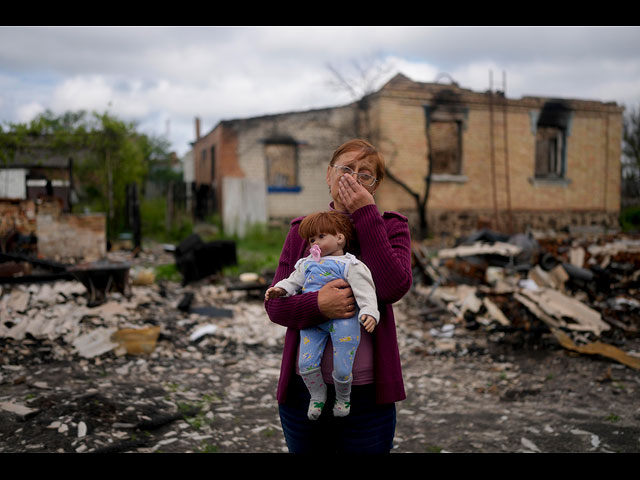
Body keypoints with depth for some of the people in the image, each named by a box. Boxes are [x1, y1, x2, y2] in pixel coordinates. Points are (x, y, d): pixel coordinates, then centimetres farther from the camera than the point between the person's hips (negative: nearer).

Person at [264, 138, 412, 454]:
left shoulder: (390, 227, 1)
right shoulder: (302, 230, 6)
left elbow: (393, 288, -18)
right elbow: (275, 304, 0)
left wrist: (366, 214, -15)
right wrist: (318, 304, -21)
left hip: (366, 392, -1)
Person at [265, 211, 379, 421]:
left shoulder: (349, 265, -2)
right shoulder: (307, 264, 17)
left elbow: (364, 291, -10)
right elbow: (293, 281, 22)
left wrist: (369, 313, -24)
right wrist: (279, 289, 2)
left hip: (342, 319, -5)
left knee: (342, 368, -4)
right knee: (306, 364, -3)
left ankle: (343, 396, 28)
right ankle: (317, 395, 26)